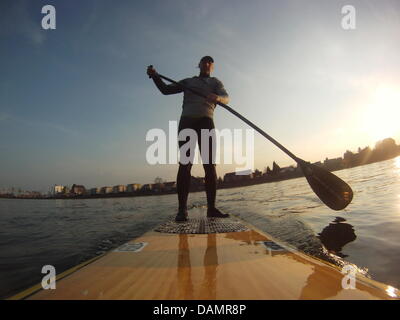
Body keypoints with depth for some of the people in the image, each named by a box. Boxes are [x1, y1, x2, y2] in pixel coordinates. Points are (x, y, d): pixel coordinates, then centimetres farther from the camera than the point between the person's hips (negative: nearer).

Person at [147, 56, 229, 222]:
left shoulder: (215, 82, 22)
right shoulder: (188, 82, 27)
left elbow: (226, 98, 1)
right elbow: (166, 89, 22)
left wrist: (217, 97, -23)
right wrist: (155, 76, 6)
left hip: (206, 122, 0)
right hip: (187, 122, 0)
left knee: (210, 165, -9)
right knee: (185, 164, -12)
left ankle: (211, 208, -7)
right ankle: (182, 210, -17)